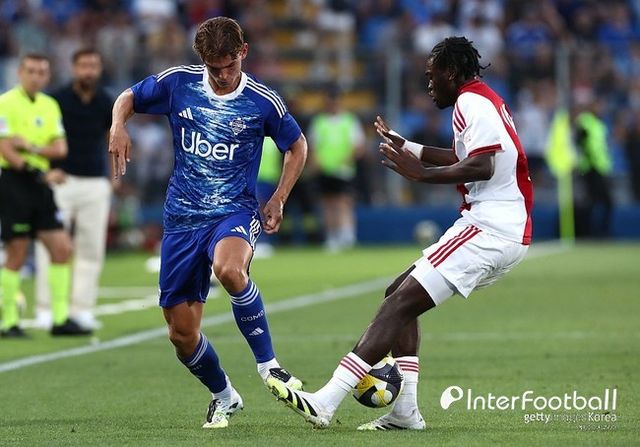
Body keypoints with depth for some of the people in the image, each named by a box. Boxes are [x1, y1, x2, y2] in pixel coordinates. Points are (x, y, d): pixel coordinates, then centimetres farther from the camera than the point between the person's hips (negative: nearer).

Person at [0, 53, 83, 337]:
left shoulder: (50, 106, 13)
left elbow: (60, 148, 6)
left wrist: (32, 147, -13)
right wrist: (40, 174, -20)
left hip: (40, 183, 7)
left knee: (62, 248, 0)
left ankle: (61, 319, 5)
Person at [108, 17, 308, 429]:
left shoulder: (263, 101, -5)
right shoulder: (177, 83, -2)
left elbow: (297, 146, 12)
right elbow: (129, 98, 13)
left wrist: (278, 200, 2)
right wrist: (119, 126, -9)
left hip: (235, 211, -3)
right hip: (183, 218, 3)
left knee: (229, 268, -40)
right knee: (182, 333, 2)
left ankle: (268, 364, -23)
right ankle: (224, 396, 30)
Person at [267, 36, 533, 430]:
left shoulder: (472, 102, -9)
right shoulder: (486, 101, 22)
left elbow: (482, 166, -23)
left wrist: (421, 173, -17)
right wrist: (408, 147, 40)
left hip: (489, 230, -10)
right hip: (510, 233, 10)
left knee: (400, 304, -15)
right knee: (401, 296, 14)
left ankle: (325, 402, -22)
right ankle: (404, 411, 6)